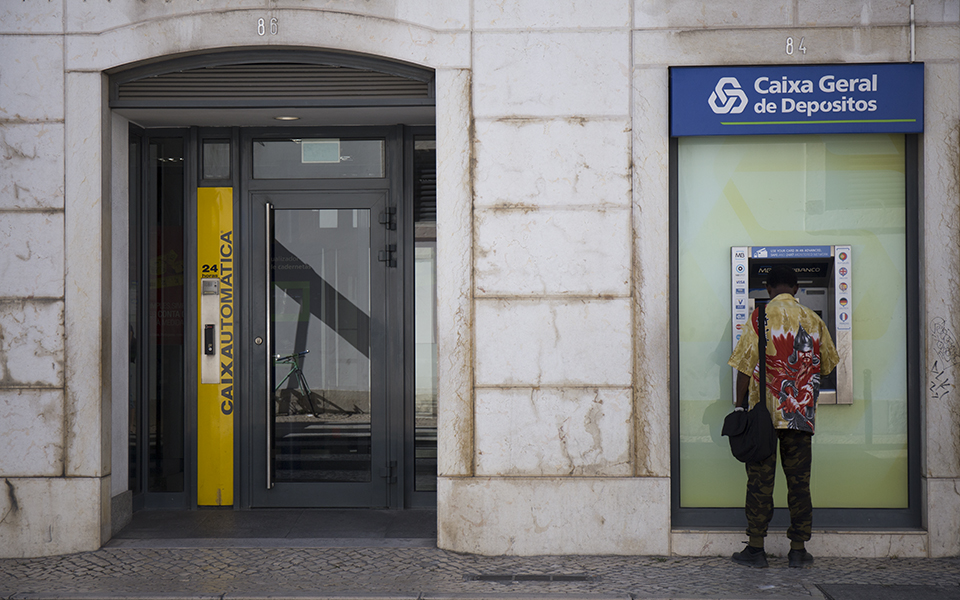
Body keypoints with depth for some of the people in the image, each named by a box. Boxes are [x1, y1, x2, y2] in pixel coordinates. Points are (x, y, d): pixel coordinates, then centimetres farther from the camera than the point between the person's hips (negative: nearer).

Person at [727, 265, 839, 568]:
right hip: (801, 415, 3)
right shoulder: (813, 320, 6)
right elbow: (827, 365, 15)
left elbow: (744, 367, -7)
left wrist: (740, 407, 0)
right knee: (799, 480, 8)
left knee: (760, 479, 2)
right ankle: (798, 549, 10)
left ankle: (756, 548, 5)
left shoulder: (761, 317, -5)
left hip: (764, 411, -3)